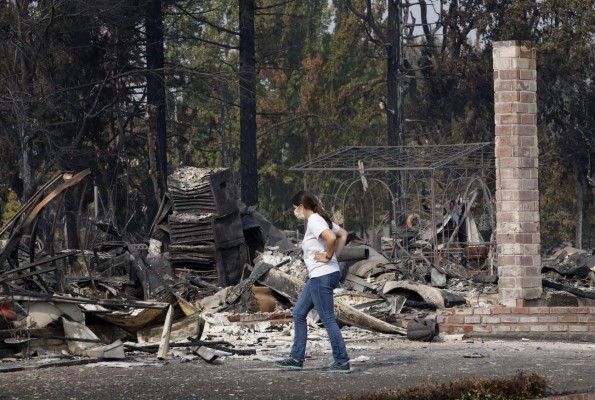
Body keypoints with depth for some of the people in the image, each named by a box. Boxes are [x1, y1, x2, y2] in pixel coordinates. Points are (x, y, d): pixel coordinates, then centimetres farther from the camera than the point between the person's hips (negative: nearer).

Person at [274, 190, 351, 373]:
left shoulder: (314, 222, -15)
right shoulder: (320, 220, 14)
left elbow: (331, 237, -33)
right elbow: (343, 234, 24)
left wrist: (328, 256, -18)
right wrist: (335, 255, 13)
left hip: (322, 276, -11)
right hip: (317, 277, 11)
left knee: (328, 319, -6)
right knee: (299, 313, 15)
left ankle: (342, 362, -2)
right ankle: (296, 358, 19)